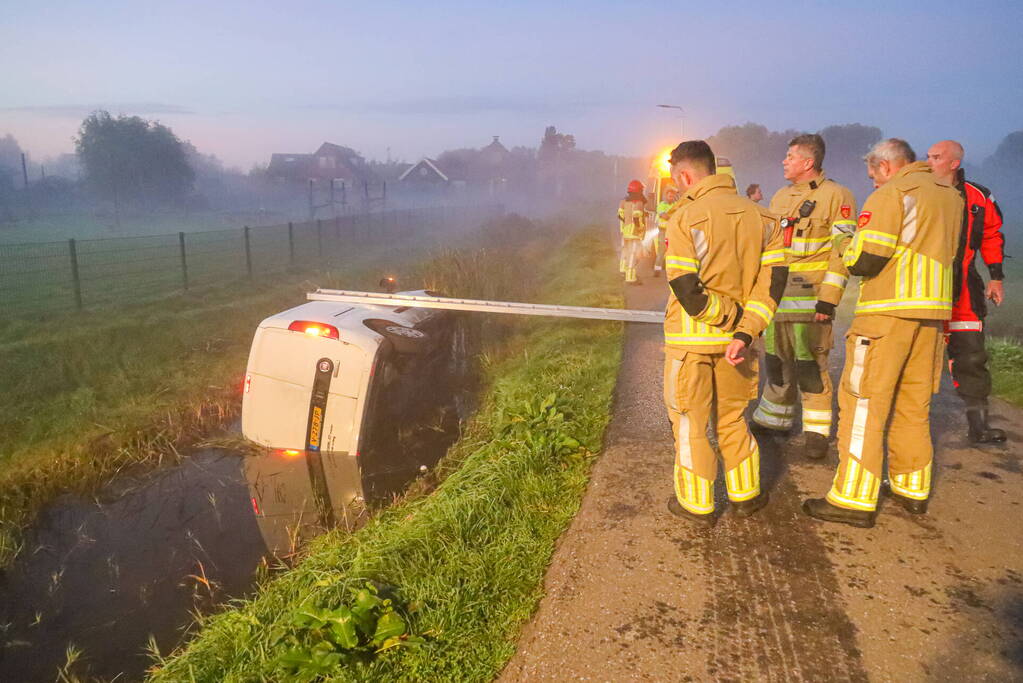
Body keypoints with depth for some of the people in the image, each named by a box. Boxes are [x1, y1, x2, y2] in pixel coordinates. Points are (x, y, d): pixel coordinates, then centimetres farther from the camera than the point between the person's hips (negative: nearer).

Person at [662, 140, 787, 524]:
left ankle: (696, 504, 21)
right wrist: (746, 331, -9)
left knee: (690, 423, 10)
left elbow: (687, 291, -21)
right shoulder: (759, 216, 3)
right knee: (732, 418, 21)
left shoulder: (685, 217, -14)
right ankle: (746, 496, 31)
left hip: (691, 340, -5)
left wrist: (733, 317, -9)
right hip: (736, 337, 5)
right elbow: (774, 277, -3)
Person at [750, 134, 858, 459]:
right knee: (776, 361, 13)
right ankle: (773, 420, 27)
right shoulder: (780, 197, 17)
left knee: (810, 365, -5)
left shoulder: (836, 196, -5)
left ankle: (817, 432, 6)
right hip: (775, 293, 6)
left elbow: (842, 250, -10)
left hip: (810, 294, -6)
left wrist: (828, 299, -17)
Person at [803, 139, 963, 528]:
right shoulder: (950, 196, 17)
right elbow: (945, 253, 21)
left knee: (863, 399, -4)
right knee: (914, 402, 16)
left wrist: (848, 254, 6)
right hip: (934, 310, 8)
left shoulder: (892, 194, -7)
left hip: (888, 312, -8)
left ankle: (855, 499, -3)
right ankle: (912, 489, 25)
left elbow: (865, 261, -14)